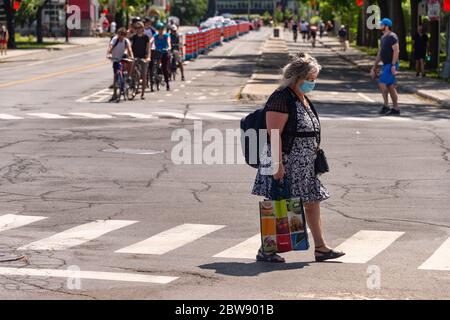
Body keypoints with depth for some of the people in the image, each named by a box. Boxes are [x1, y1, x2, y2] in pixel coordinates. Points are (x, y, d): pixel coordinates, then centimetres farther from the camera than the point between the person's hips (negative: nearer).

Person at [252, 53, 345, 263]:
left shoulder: (304, 100, 14)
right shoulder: (281, 99, -15)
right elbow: (274, 133, -20)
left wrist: (316, 159, 21)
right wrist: (278, 164, -24)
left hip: (304, 166, 9)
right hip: (284, 164, -9)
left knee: (313, 203, 8)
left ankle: (321, 248, 13)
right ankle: (265, 251, 6)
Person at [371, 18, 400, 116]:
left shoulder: (392, 36, -14)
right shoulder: (383, 37, 17)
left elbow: (396, 51, -21)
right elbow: (380, 53, 21)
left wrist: (393, 65, -26)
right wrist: (374, 66, 19)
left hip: (391, 65, -10)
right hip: (386, 65, 10)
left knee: (382, 83, -14)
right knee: (390, 87, 8)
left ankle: (386, 106, -9)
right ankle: (396, 109, 10)